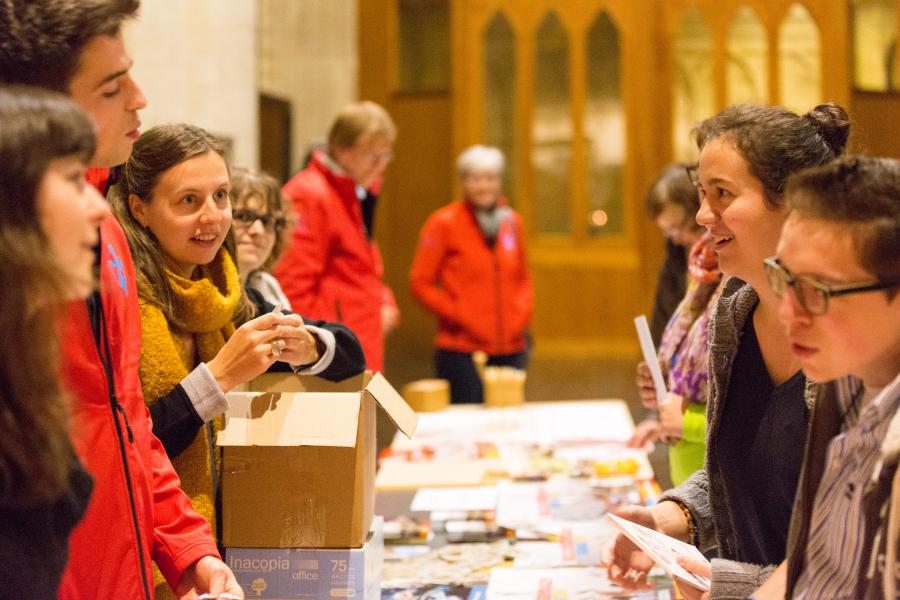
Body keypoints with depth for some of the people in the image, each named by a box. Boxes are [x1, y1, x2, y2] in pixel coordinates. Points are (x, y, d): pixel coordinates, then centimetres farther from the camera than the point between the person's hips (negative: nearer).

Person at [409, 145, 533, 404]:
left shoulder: (511, 222, 11)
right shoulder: (444, 223, -3)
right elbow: (420, 282, -3)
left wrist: (522, 311, 4)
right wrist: (458, 314, -10)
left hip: (510, 350, 5)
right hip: (462, 351, -5)